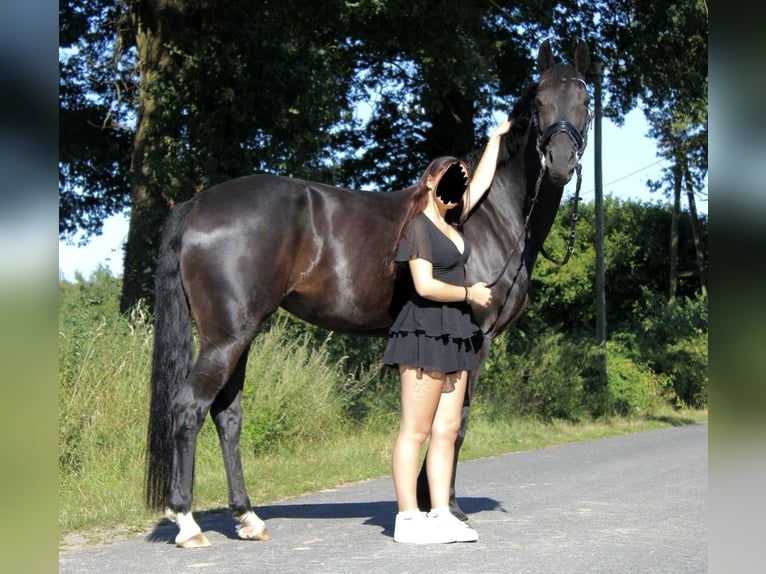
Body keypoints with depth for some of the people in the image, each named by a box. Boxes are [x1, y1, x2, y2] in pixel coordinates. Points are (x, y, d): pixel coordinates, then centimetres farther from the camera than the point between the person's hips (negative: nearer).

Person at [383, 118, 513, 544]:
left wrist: (497, 137, 32)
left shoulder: (450, 222, 15)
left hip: (454, 334, 9)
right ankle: (408, 520, -4)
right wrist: (470, 293, -6)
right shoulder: (419, 225, -8)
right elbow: (425, 285, -17)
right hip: (426, 331, -9)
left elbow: (483, 181, 26)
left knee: (446, 429, 6)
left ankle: (441, 515, 9)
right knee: (416, 430, -6)